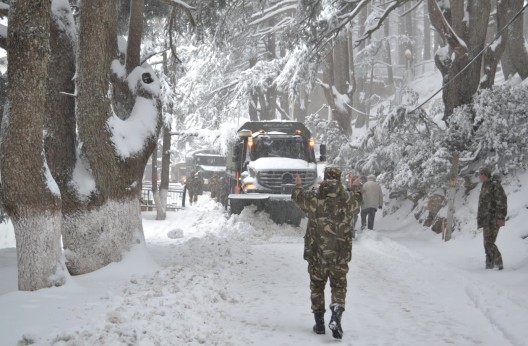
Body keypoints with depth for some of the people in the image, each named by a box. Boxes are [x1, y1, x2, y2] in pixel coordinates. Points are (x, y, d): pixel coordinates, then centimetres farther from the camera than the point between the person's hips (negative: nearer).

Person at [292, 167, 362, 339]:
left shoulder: (312, 197, -7)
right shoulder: (347, 199, -4)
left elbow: (297, 196, 14)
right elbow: (358, 199, 21)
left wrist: (298, 184, 37)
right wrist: (357, 187, 43)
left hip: (316, 253, 0)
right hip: (340, 254, 0)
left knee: (317, 286, 15)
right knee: (339, 286, 7)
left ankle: (319, 323, 19)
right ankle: (336, 317, -16)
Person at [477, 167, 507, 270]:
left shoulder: (495, 185, -11)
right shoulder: (484, 187, 18)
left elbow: (502, 201, -17)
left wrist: (500, 217, -22)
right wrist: (480, 218, 22)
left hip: (493, 218, -9)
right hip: (486, 218, 9)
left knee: (489, 242, -16)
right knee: (487, 243, 8)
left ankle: (499, 263, -14)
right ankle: (490, 265, 11)